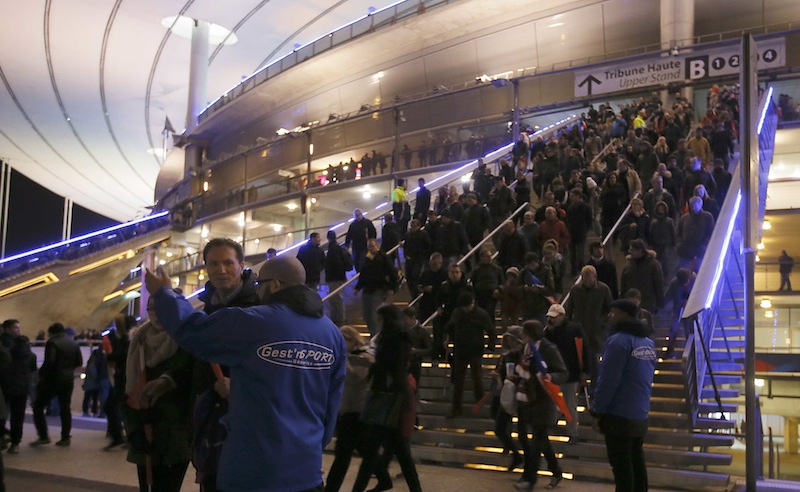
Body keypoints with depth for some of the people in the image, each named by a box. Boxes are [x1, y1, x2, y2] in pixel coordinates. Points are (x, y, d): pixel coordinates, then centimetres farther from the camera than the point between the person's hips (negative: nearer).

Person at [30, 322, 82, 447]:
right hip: (68, 380, 6)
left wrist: (41, 374, -8)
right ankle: (65, 438, 9)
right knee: (65, 408, 11)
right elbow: (79, 362, 10)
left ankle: (43, 436, 1)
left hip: (51, 379, -6)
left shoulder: (52, 343, -11)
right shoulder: (74, 344, 9)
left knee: (38, 407, 6)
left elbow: (49, 362, -21)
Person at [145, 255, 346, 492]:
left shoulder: (251, 323, -14)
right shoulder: (333, 334, 3)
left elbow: (188, 330, -3)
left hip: (253, 470, -5)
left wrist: (164, 293, 14)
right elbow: (331, 404, 10)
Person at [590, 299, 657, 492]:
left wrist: (597, 410, -9)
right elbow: (647, 379, 16)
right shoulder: (648, 342, 10)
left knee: (621, 465, -1)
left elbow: (607, 381, -18)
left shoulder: (619, 341, -17)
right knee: (637, 461, 16)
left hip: (619, 416, -8)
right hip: (641, 415, 8)